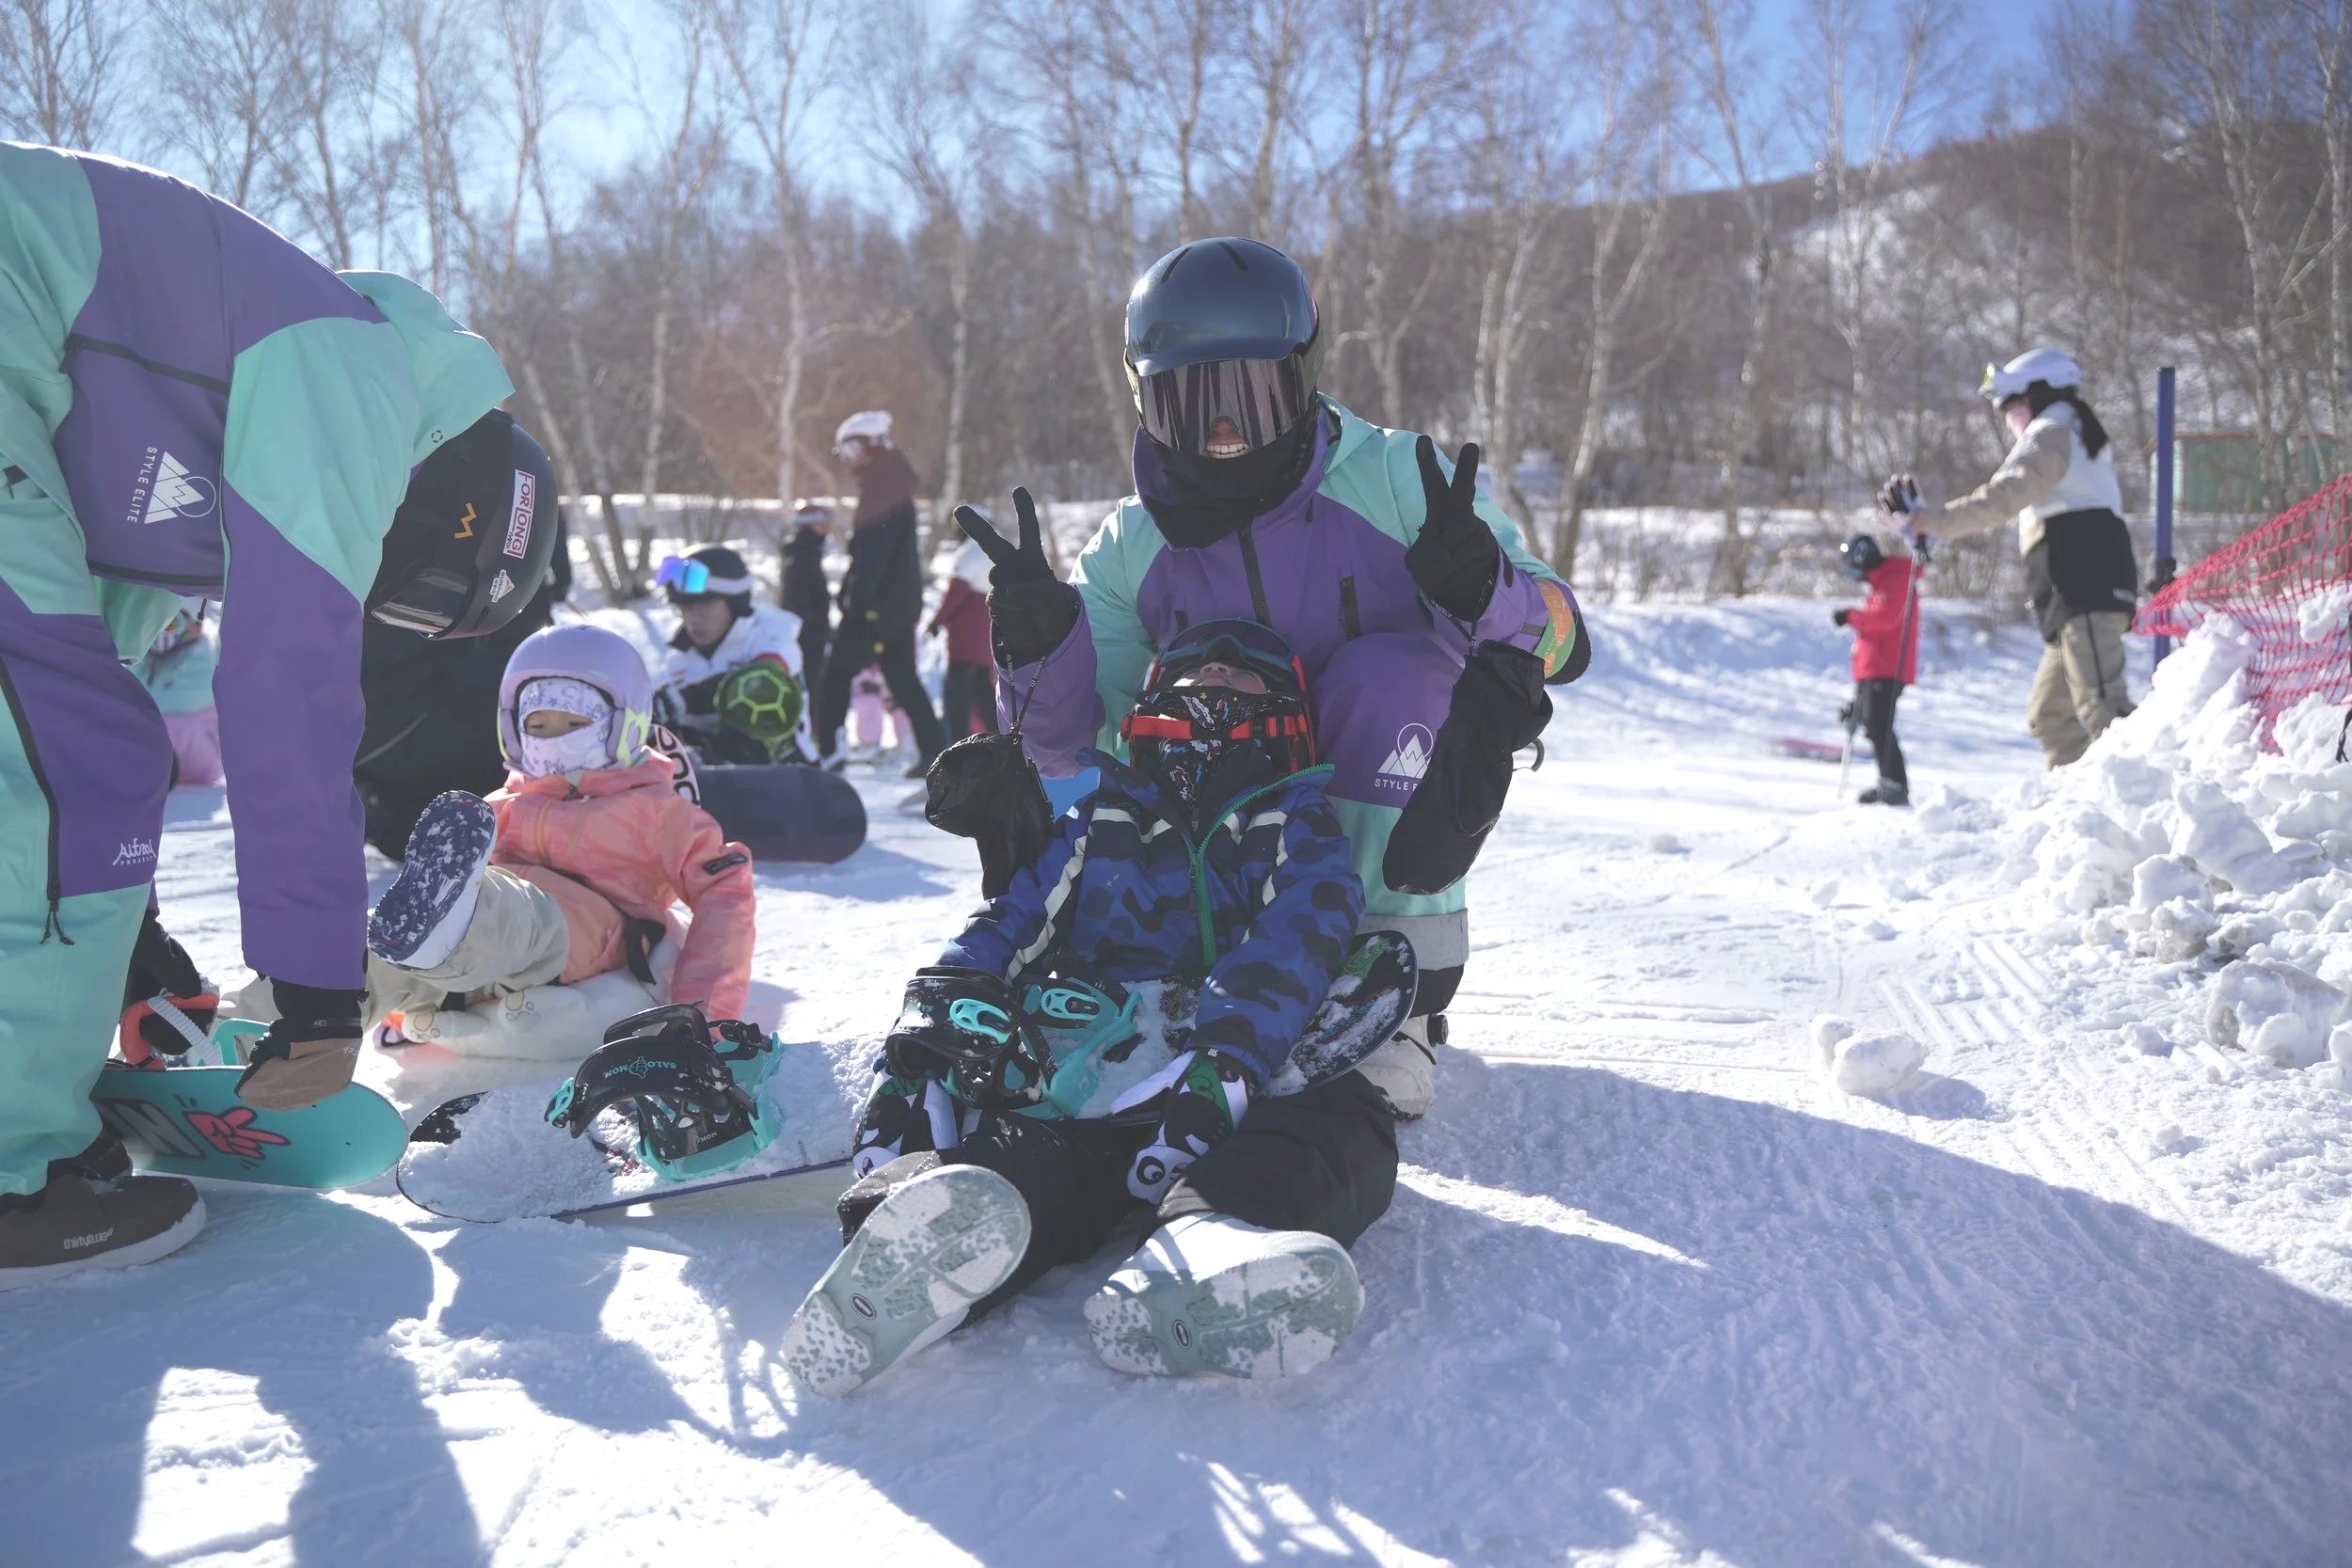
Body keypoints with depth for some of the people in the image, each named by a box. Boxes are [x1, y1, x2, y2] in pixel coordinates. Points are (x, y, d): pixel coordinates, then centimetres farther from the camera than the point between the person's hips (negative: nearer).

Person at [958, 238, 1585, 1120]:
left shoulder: (1396, 483, -7)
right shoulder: (1132, 550, 2)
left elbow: (1565, 638, -12)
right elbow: (1072, 749, -3)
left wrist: (1481, 587, -35)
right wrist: (1038, 641, -23)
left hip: (1389, 822, -2)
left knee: (1387, 673, -30)